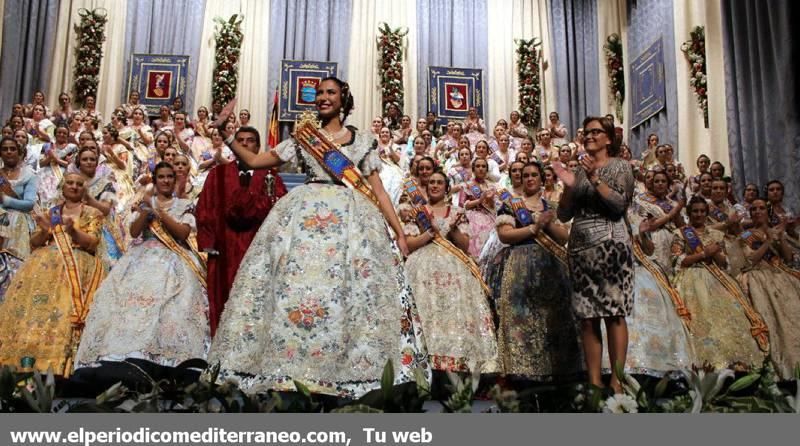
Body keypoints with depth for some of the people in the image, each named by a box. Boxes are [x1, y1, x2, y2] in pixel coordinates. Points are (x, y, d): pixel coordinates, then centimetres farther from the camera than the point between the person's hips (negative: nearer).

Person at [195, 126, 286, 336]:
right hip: (226, 249, 1)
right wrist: (208, 243, -5)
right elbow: (205, 209, 5)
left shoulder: (271, 176, 11)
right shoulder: (218, 174, 12)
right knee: (225, 299, 0)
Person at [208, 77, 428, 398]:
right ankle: (292, 369, -5)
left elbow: (378, 192, 11)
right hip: (304, 215, 1)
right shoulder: (302, 138, 17)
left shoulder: (363, 141, 14)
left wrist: (400, 233, 5)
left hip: (351, 217, -1)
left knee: (351, 290, -8)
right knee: (294, 284, -10)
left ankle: (351, 372, -4)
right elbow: (253, 161, 14)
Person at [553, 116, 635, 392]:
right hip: (580, 247, 5)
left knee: (614, 313, -8)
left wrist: (595, 179, -14)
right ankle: (594, 382, 4)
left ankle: (616, 382, -5)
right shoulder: (579, 170, 18)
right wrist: (568, 186, -2)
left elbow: (620, 204, -8)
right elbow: (564, 215, 13)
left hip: (610, 245, -5)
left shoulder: (619, 166, 6)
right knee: (587, 317, 1)